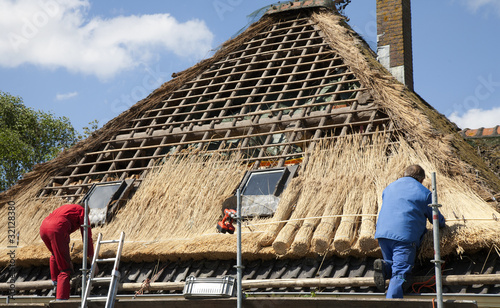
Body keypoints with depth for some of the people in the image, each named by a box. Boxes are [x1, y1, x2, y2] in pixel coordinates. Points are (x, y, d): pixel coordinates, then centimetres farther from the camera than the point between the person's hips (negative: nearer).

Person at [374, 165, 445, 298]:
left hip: (383, 232, 4)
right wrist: (442, 223, 43)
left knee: (393, 265, 21)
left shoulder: (389, 187, 24)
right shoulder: (424, 192, 10)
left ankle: (384, 266, -15)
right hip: (406, 236, -4)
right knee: (400, 272, -11)